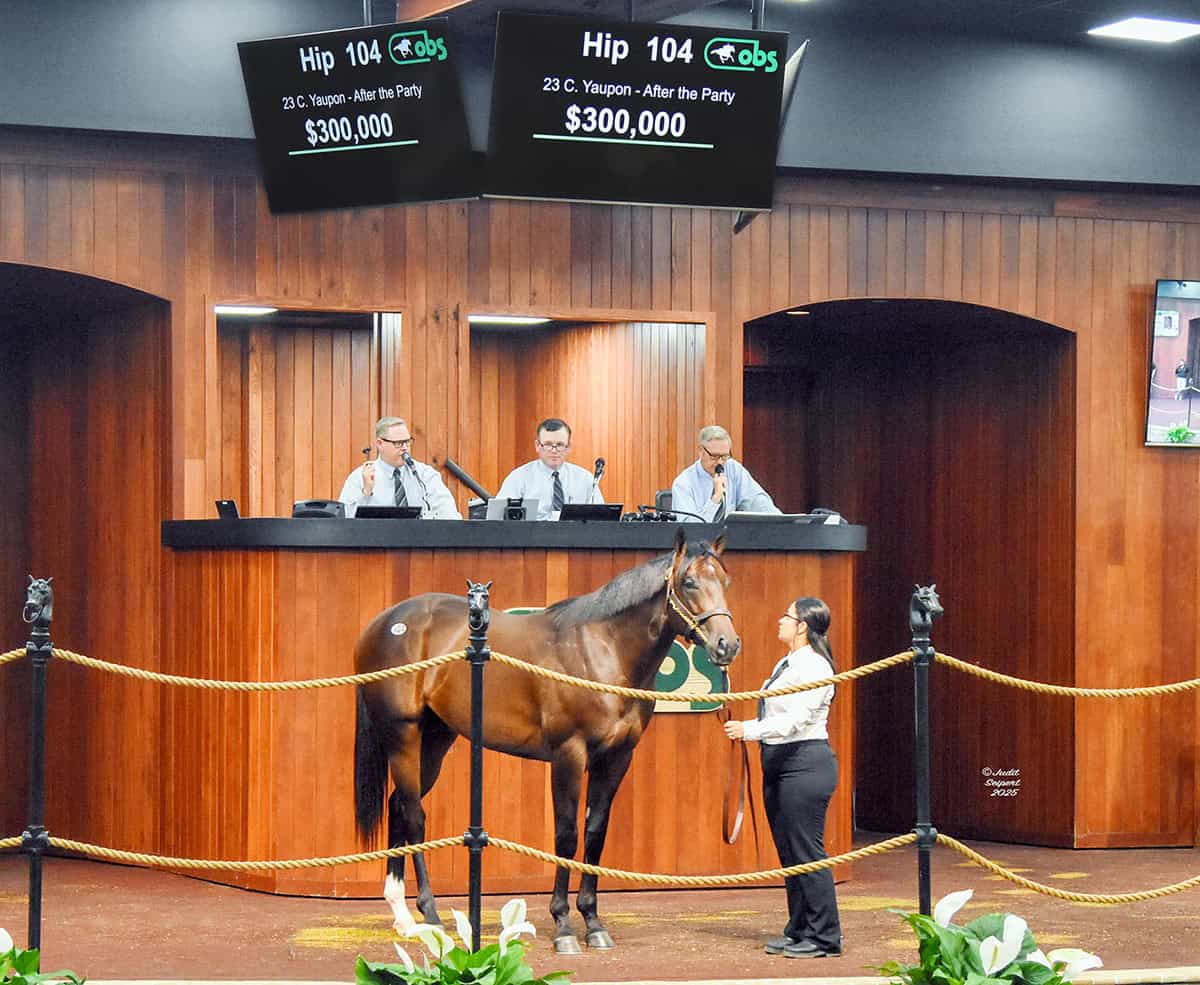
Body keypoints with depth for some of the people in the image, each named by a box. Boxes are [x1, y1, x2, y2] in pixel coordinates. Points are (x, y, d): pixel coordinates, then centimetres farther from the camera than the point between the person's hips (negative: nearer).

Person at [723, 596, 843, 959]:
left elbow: (797, 719, -23)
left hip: (805, 763, -10)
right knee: (788, 851, 13)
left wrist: (749, 730, -25)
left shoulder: (815, 667, -14)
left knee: (806, 851, -8)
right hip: (778, 763, 10)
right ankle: (798, 930, 20)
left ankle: (825, 936, -3)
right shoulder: (786, 664, 16)